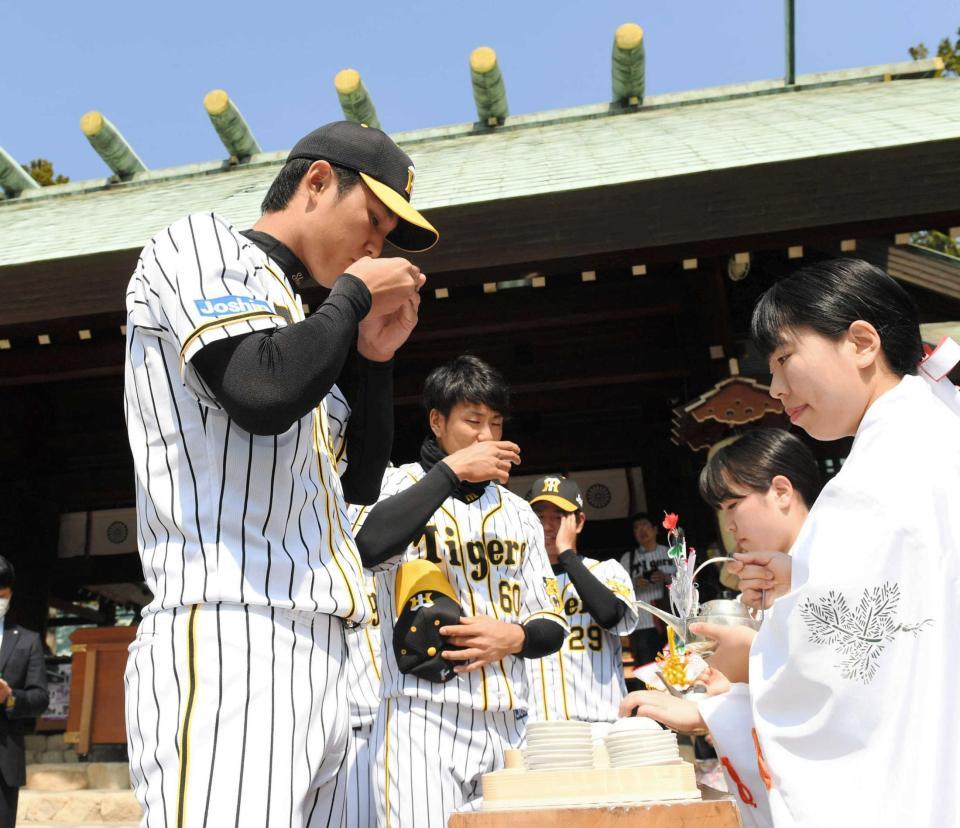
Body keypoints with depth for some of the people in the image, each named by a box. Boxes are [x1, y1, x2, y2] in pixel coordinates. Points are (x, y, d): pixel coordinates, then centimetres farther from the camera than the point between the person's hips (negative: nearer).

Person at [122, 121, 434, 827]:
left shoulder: (292, 315, 25)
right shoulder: (200, 242, 2)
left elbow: (360, 483, 25)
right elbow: (264, 392, -19)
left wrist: (377, 355, 16)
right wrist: (355, 294, -2)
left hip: (320, 655, 9)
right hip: (224, 643, -9)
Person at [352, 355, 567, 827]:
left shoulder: (518, 513, 15)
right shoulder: (402, 484, 1)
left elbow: (552, 625, 15)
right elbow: (368, 548, -23)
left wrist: (513, 638, -8)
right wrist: (451, 470, -16)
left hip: (507, 726, 5)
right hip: (423, 721, -4)